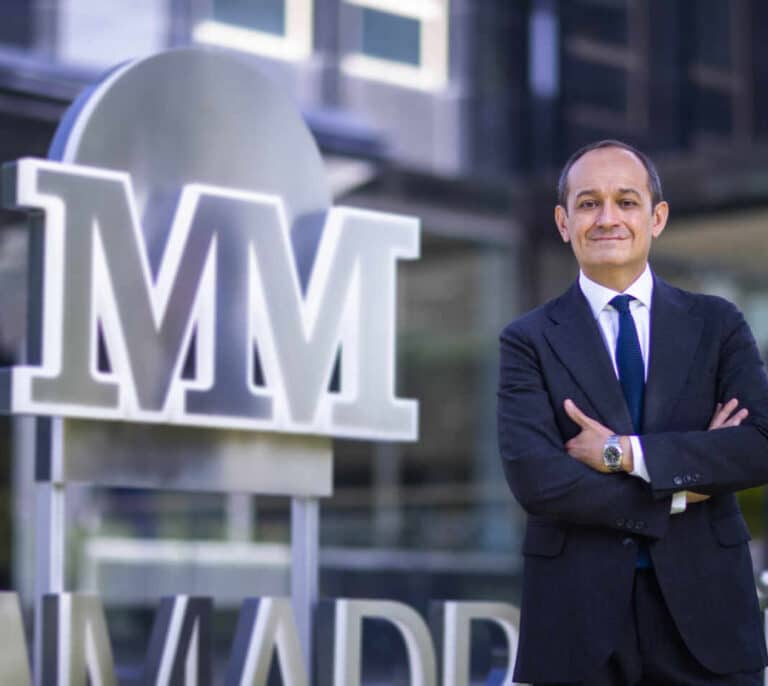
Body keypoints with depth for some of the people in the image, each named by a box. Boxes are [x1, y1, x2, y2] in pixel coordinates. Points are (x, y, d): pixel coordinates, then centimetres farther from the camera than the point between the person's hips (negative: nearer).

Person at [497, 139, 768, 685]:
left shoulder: (717, 324, 6)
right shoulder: (531, 340, 1)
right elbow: (534, 478, -11)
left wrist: (625, 453, -14)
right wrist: (677, 493, -10)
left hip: (705, 609, 1)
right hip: (579, 619, -1)